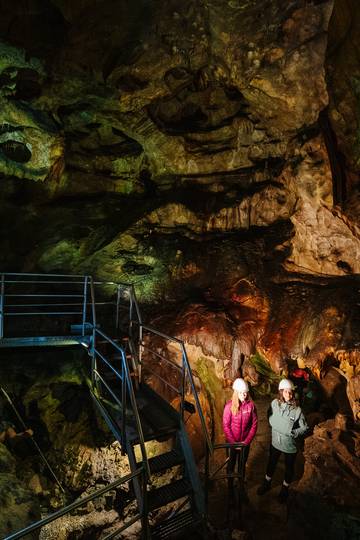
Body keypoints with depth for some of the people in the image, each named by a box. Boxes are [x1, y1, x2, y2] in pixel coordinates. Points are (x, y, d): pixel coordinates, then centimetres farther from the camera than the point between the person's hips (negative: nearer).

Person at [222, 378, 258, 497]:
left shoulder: (251, 405, -13)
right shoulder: (229, 406, -19)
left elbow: (254, 424, -7)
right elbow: (225, 426, -14)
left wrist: (247, 441, -10)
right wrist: (233, 443, -14)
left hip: (245, 442, 2)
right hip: (231, 442, -1)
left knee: (242, 466, 20)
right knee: (231, 465, 18)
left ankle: (241, 487, 42)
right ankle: (230, 486, 40)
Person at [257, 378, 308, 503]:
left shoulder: (297, 410, -24)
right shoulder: (274, 403, -17)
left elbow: (304, 428, -14)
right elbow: (270, 418, 1)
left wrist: (293, 433, -26)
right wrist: (276, 428, -7)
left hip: (290, 445, -2)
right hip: (275, 441, 2)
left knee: (289, 468, 21)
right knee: (271, 463, 25)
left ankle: (285, 489, 48)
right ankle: (267, 483, 52)